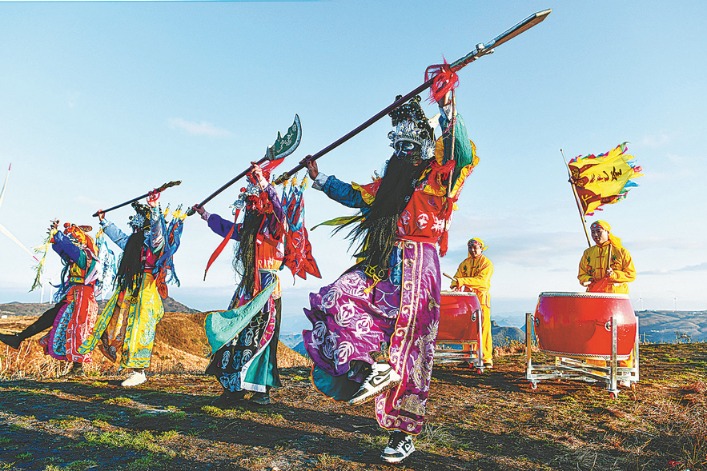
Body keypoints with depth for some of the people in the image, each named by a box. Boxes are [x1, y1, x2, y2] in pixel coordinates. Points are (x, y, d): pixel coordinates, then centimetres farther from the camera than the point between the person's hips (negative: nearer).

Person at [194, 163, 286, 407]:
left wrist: (263, 183, -34)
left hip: (267, 287, -7)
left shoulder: (274, 223, -1)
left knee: (260, 335, -8)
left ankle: (262, 389, 0)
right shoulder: (247, 227, 18)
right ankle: (234, 387, 12)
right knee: (236, 333, 4)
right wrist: (205, 214, 48)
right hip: (247, 287, 7)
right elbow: (226, 227, 36)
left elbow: (277, 205, -23)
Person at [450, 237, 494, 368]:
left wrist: (463, 281, -22)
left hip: (481, 297, -4)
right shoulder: (465, 263, 16)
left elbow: (482, 280, -14)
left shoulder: (486, 263, 0)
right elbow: (457, 276, 9)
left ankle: (487, 358, -2)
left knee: (484, 327, -6)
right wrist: (455, 285, -15)